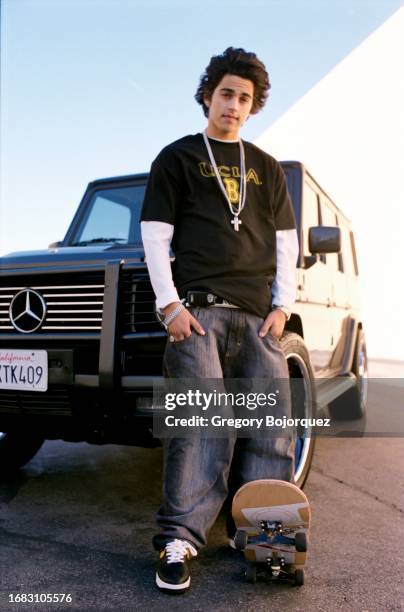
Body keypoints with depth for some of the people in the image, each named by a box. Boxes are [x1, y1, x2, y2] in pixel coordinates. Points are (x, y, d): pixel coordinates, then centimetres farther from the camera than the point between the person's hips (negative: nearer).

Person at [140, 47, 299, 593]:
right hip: (198, 310, -4)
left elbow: (286, 242, 18)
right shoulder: (177, 158, 12)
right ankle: (179, 540, -3)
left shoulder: (266, 168, 22)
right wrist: (170, 304, -9)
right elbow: (155, 235, 3)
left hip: (258, 316, 4)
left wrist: (282, 306, 4)